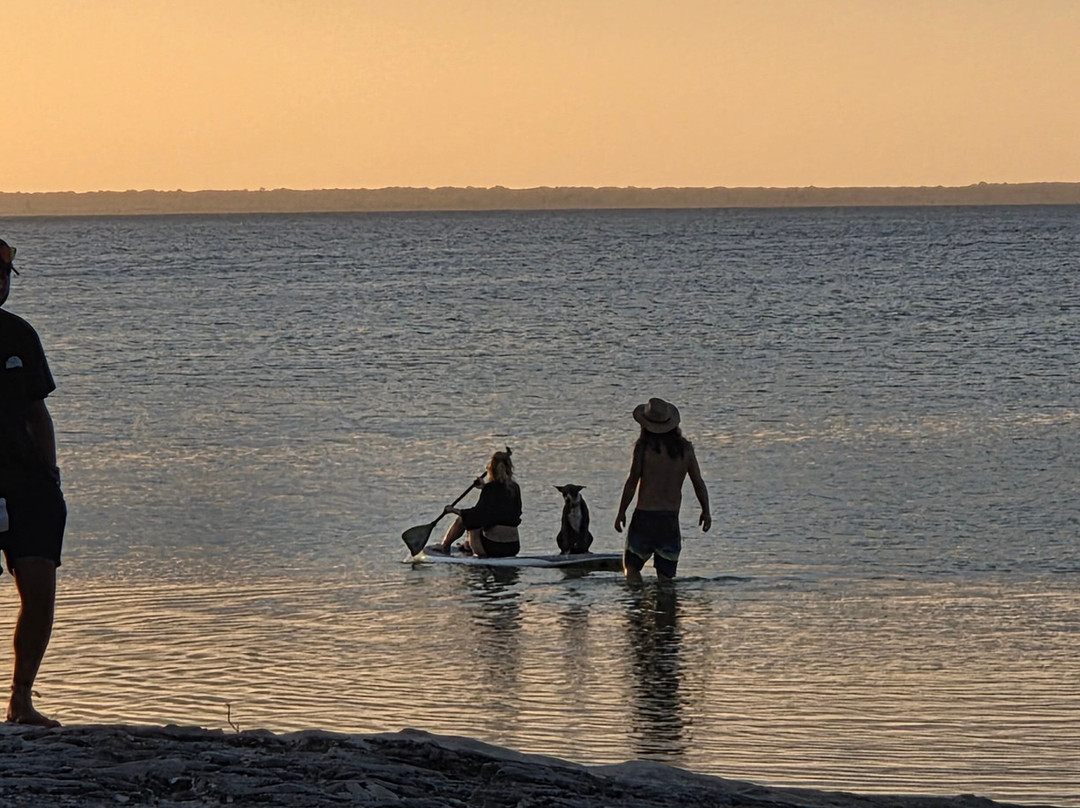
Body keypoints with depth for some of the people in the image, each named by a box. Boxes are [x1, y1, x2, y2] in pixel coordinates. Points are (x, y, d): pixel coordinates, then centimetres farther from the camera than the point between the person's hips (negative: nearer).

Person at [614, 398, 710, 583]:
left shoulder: (643, 446, -6)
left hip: (644, 515, -3)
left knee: (631, 565, 9)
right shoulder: (685, 447, 4)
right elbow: (698, 483, 7)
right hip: (671, 519, 3)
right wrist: (706, 512, 19)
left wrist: (621, 512, 0)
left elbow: (632, 482, -9)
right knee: (665, 575, 8)